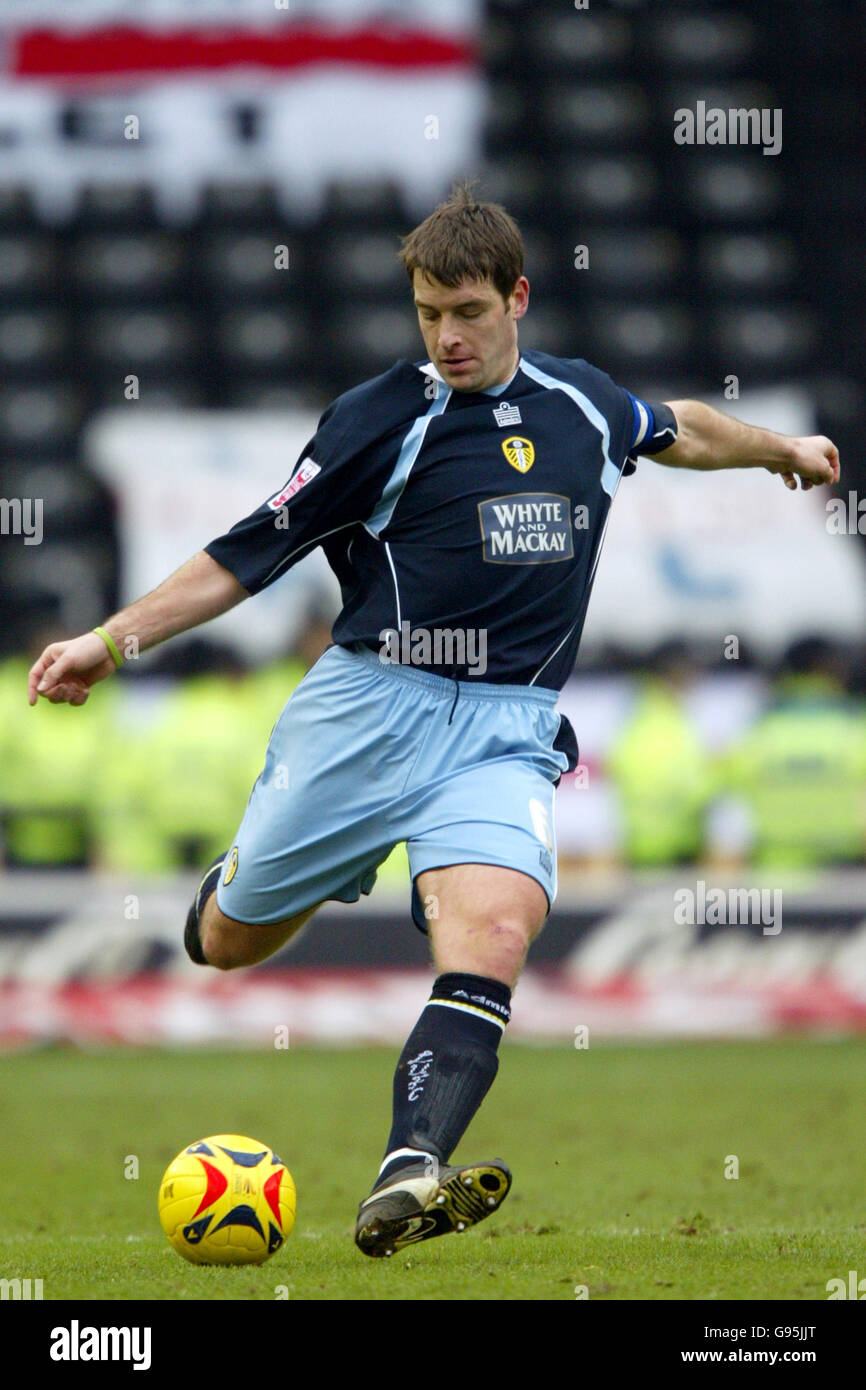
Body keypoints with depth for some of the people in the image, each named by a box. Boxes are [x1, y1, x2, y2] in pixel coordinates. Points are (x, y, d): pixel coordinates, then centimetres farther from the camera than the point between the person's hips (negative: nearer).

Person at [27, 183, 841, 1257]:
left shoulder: (586, 407, 10)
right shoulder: (379, 420, -3)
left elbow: (679, 431, 35)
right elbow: (245, 557, -1)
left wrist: (782, 449, 48)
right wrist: (114, 638, -10)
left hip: (507, 733, 2)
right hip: (369, 711, -2)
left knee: (493, 935, -26)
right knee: (228, 945, 6)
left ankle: (407, 1179, -41)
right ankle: (230, 884, 46)